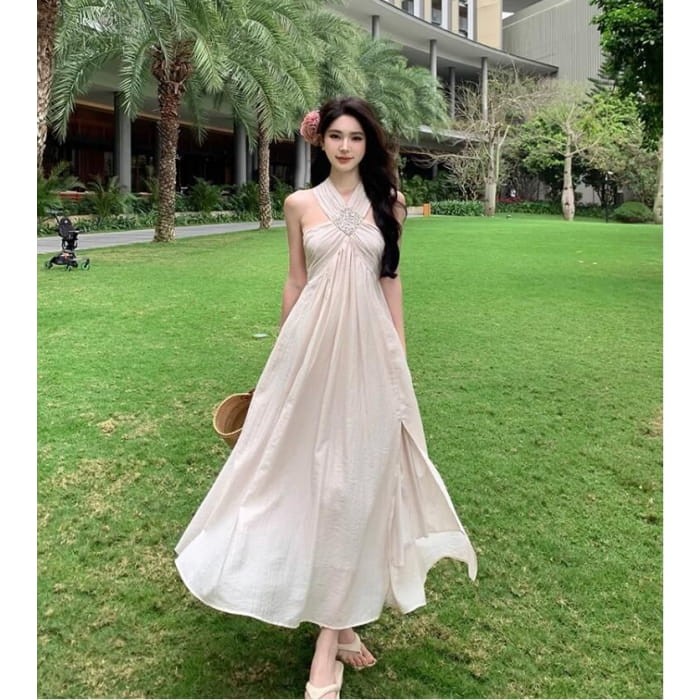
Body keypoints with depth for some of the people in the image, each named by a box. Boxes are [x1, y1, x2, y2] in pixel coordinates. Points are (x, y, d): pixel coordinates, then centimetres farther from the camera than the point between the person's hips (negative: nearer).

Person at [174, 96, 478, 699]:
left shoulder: (387, 204, 7)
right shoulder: (300, 204, 6)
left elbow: (391, 281, 9)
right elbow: (295, 282, 9)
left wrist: (399, 357, 6)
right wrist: (285, 356, 9)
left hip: (369, 352, 0)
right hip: (314, 349, 0)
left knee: (361, 477, 1)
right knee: (312, 473, 3)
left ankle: (334, 628, 10)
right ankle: (338, 626, 18)